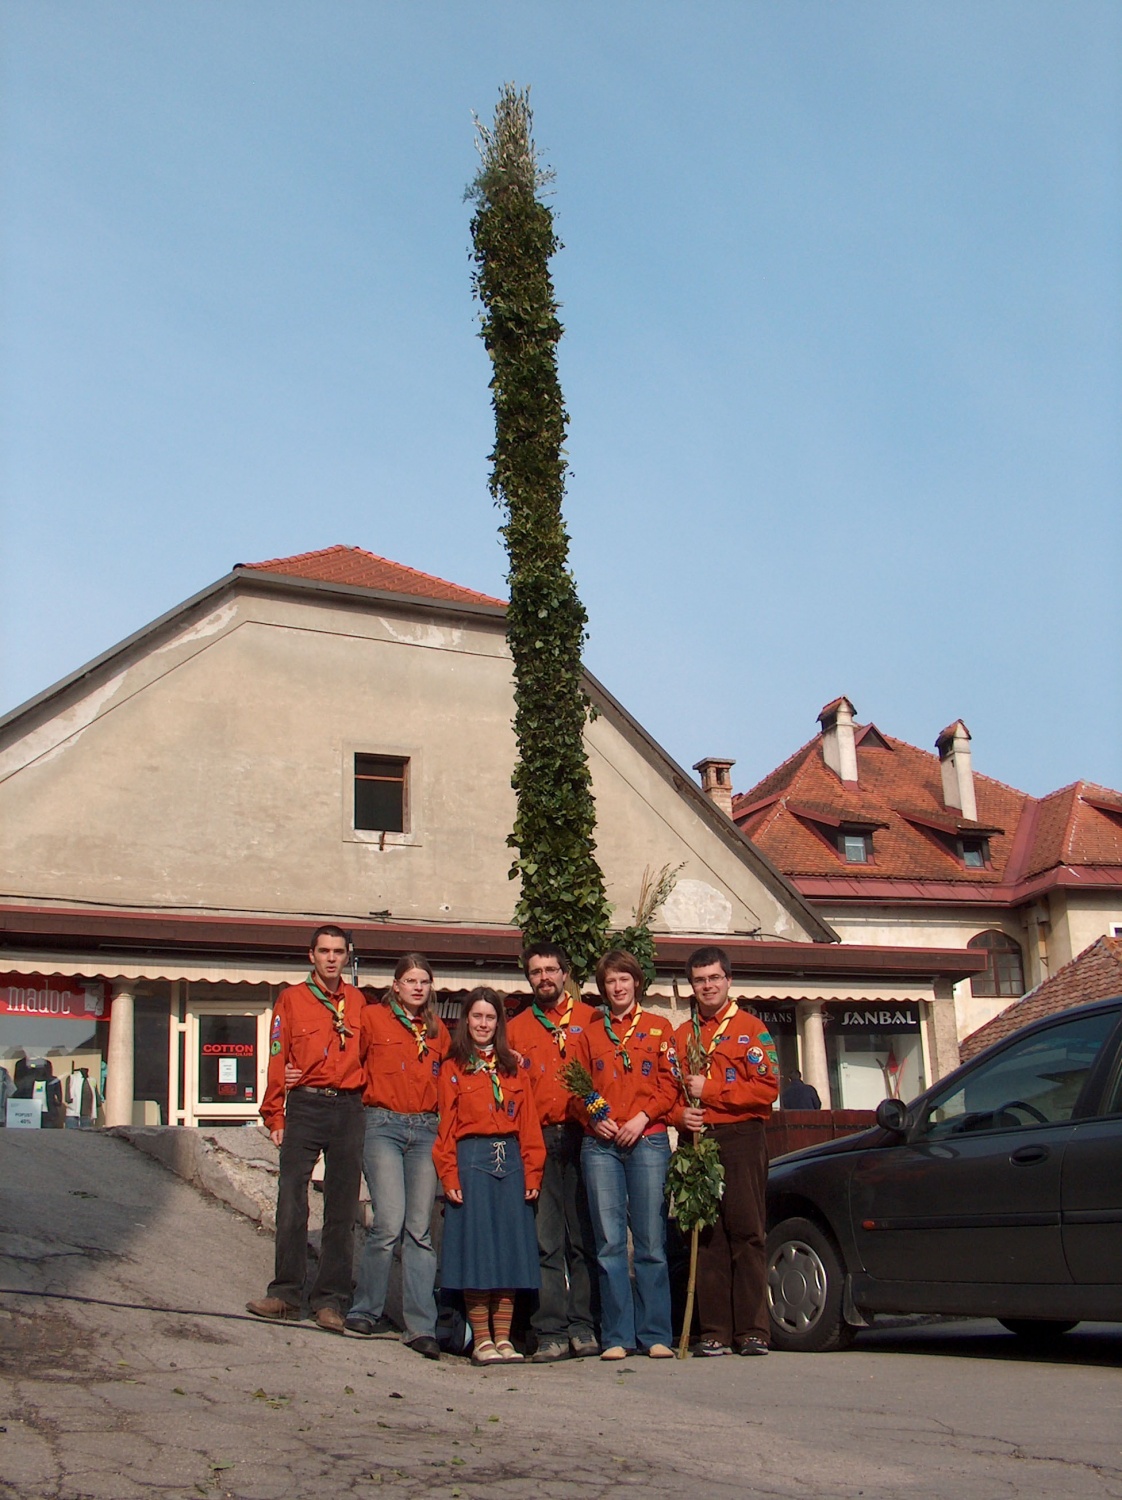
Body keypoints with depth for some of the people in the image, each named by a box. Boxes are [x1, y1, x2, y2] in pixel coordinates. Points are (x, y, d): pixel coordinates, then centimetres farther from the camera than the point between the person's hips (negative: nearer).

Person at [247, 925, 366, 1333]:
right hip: (304, 1107, -2)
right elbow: (277, 1062, 3)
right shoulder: (291, 1000, 6)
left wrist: (368, 1108, 3)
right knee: (291, 1200, -6)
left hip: (348, 1110, 2)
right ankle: (286, 1292, 4)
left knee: (342, 1207, 2)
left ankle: (330, 1299, 8)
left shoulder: (358, 1003, 12)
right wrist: (274, 1116, -2)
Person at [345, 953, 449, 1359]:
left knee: (420, 1228, 0)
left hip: (425, 1130, 3)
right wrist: (367, 1098, 1)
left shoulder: (438, 1030, 15)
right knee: (389, 1223, -12)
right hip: (383, 1126, -3)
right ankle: (365, 1311, 6)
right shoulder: (373, 1018, 4)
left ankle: (421, 1326, 2)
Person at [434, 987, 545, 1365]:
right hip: (471, 1160, -3)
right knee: (476, 1247, -2)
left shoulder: (512, 1068, 14)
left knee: (510, 1247, 3)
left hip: (510, 1162, 3)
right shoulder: (453, 1069, 6)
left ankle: (503, 1338, 10)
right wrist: (449, 1177, -10)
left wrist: (532, 1173, 1)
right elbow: (446, 1128, 0)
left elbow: (528, 1124, 10)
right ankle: (482, 1340, 4)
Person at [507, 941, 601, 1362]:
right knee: (544, 1241, -2)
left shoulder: (591, 1020, 11)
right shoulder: (514, 1029, 17)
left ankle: (584, 1327, 6)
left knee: (584, 1236, 0)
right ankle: (551, 1332, 1)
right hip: (536, 1142, 1)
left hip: (581, 1138, -1)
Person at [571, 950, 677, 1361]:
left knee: (651, 1242, -2)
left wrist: (642, 1117, -8)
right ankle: (617, 1337, 3)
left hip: (648, 1140, -1)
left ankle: (656, 1335, 4)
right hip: (600, 1144, 1)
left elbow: (669, 1084, 5)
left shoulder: (658, 1028, 12)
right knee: (610, 1243, -1)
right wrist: (594, 1119, -5)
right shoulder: (589, 1034, 16)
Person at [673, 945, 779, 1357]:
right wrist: (679, 1114, -6)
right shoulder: (681, 1035, 17)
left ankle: (752, 1331, -2)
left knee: (747, 1233, -5)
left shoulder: (750, 1028, 5)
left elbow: (767, 1087, -5)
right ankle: (715, 1332, 6)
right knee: (707, 1237, 3)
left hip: (741, 1139, -3)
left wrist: (709, 1090, -9)